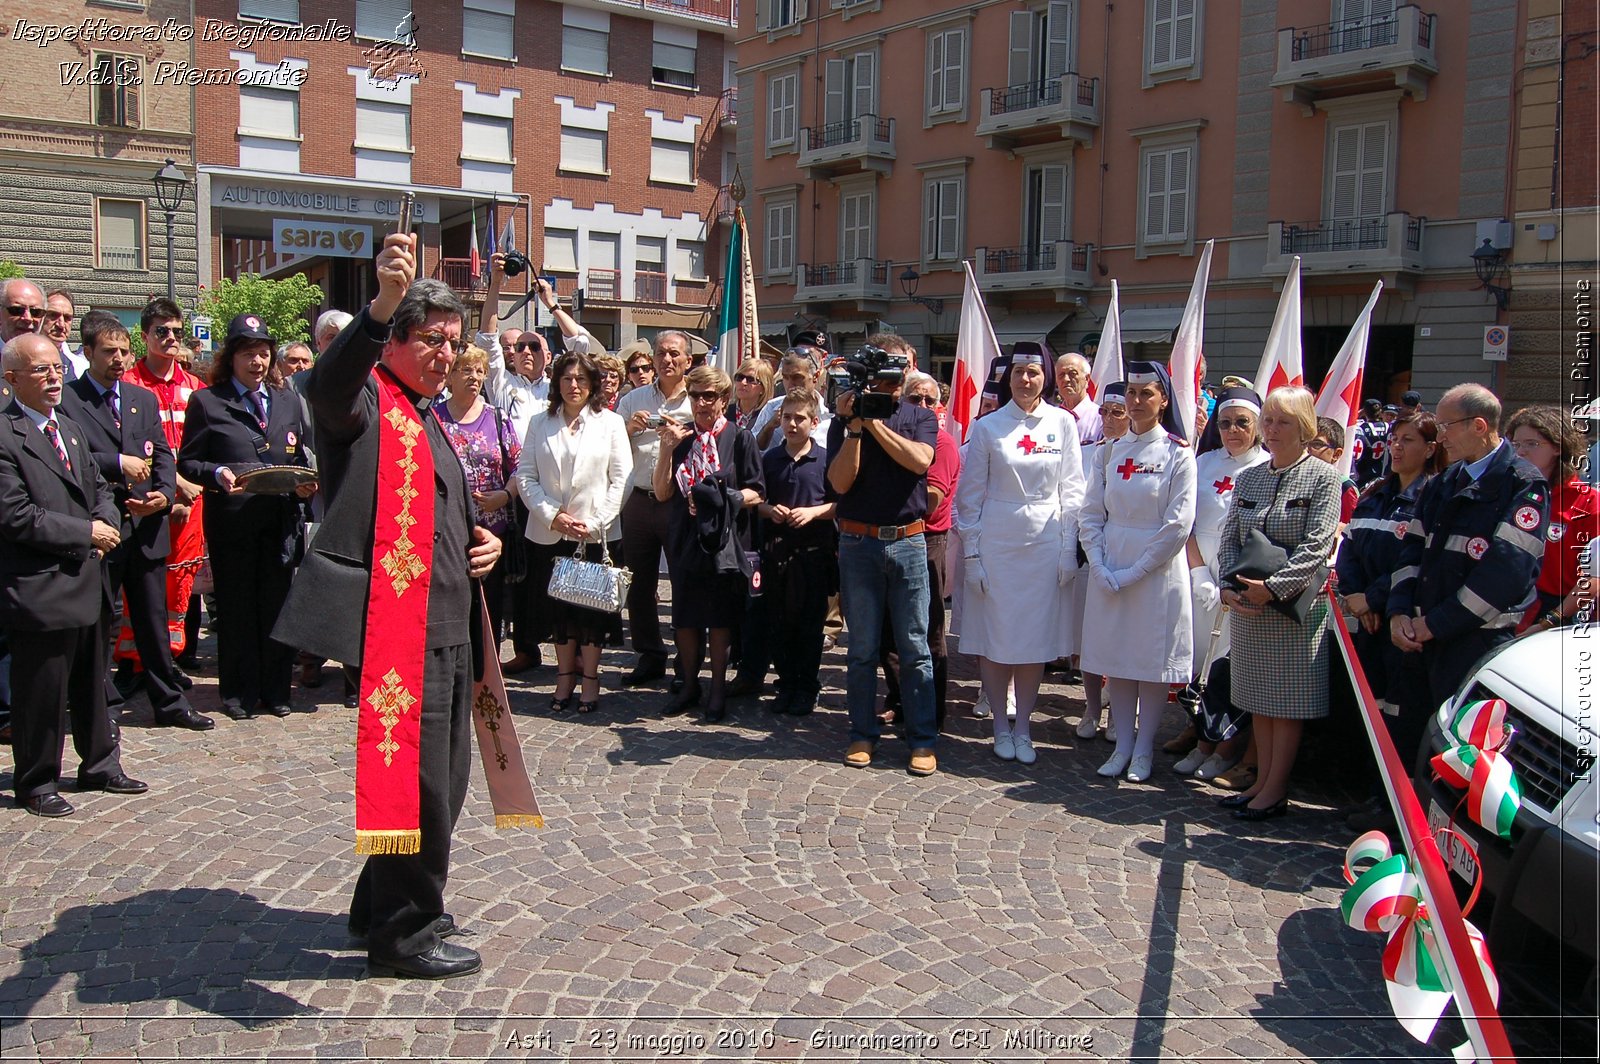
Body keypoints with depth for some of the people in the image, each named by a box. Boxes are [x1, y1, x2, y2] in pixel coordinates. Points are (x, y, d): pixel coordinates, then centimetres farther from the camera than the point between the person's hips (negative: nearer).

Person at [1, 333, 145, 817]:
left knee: (92, 686, 19)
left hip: (86, 583, 8)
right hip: (39, 591, -8)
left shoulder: (69, 428, 14)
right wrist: (86, 534, -15)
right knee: (40, 695, 4)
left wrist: (107, 523, -1)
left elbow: (98, 487, 20)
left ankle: (100, 765, 32)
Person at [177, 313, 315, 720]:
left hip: (281, 520, 3)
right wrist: (217, 474, -19)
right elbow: (188, 462, 1)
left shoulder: (287, 402, 17)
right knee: (236, 609, 5)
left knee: (276, 606, 6)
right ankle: (239, 693, 16)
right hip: (231, 522, -3)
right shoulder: (206, 401, 4)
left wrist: (305, 484, -1)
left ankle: (275, 690, 18)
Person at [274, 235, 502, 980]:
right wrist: (384, 302, -46)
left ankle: (383, 907, 34)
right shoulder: (366, 403, -6)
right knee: (416, 779, -5)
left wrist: (484, 540, 12)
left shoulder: (427, 419, 23)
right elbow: (325, 386, -32)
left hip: (445, 624, 10)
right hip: (398, 622, -10)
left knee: (443, 775, 18)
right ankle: (403, 934, 11)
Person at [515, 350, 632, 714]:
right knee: (557, 606, 8)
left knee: (591, 605, 1)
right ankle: (565, 677, 20)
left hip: (595, 533, -2)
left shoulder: (610, 423, 3)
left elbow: (621, 479, -2)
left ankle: (589, 678, 13)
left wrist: (593, 524, -10)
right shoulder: (540, 423, 9)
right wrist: (552, 515, -10)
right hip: (549, 533, 2)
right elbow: (526, 475, 3)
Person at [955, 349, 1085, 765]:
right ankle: (1001, 727, 18)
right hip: (996, 541, -1)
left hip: (1045, 541, 1)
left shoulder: (1062, 423, 2)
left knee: (1036, 636, 5)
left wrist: (1069, 549, 0)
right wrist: (971, 552, -2)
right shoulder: (987, 427, -1)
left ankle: (1022, 728, 18)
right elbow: (970, 494, 2)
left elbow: (1072, 489, 4)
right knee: (995, 636, 3)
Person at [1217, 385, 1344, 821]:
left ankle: (1276, 790, 10)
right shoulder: (1248, 478, 10)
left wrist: (1272, 588, -21)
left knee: (1287, 701, 2)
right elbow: (1229, 539, 7)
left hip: (1296, 606, -5)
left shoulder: (1323, 477, -5)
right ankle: (1262, 781, 21)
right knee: (1258, 698, 11)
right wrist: (1229, 587, -9)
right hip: (1246, 605, 5)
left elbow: (1316, 546, -14)